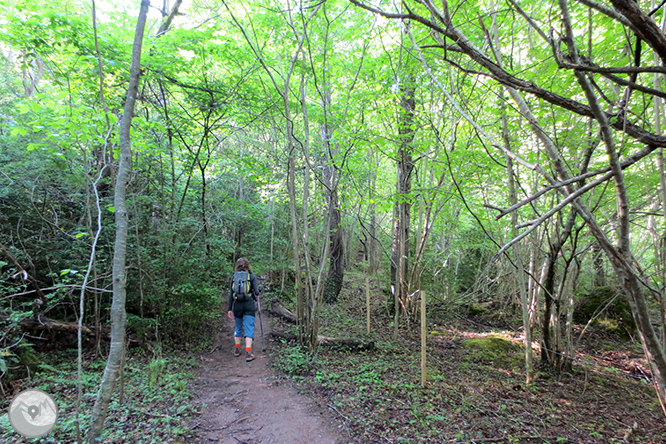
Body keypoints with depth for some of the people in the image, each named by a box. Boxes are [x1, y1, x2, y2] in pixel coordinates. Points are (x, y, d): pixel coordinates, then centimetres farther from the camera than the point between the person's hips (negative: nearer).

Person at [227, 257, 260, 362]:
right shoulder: (252, 276, -4)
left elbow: (231, 294, 4)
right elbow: (256, 292, -8)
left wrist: (230, 309, 10)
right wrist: (256, 291, 16)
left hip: (237, 305, 3)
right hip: (249, 305, -3)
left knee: (238, 327, 20)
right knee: (249, 328, 1)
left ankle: (237, 349, 29)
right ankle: (248, 353, -4)